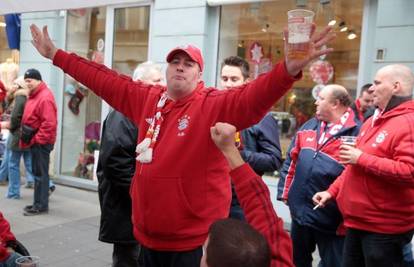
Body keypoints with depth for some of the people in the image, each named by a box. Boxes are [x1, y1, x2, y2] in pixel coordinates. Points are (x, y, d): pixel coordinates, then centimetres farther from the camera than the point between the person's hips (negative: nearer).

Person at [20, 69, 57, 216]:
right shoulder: (34, 95, 15)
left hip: (41, 142, -10)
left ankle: (41, 205, 4)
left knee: (40, 173, -4)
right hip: (35, 141, 10)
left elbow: (49, 123, -25)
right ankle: (39, 202, 24)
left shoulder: (45, 97, -19)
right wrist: (27, 138, 17)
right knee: (37, 172, 15)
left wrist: (38, 139, -20)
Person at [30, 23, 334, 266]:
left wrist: (290, 68, -49)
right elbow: (104, 80, 11)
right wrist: (55, 54, 17)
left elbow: (253, 97, -30)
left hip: (193, 238, -5)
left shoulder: (215, 105, -13)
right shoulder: (146, 98, 4)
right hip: (148, 233, 6)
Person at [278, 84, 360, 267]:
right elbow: (291, 160, 13)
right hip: (300, 210, 7)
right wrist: (285, 192, 9)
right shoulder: (309, 126, 8)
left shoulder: (355, 133, -14)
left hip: (330, 217, -6)